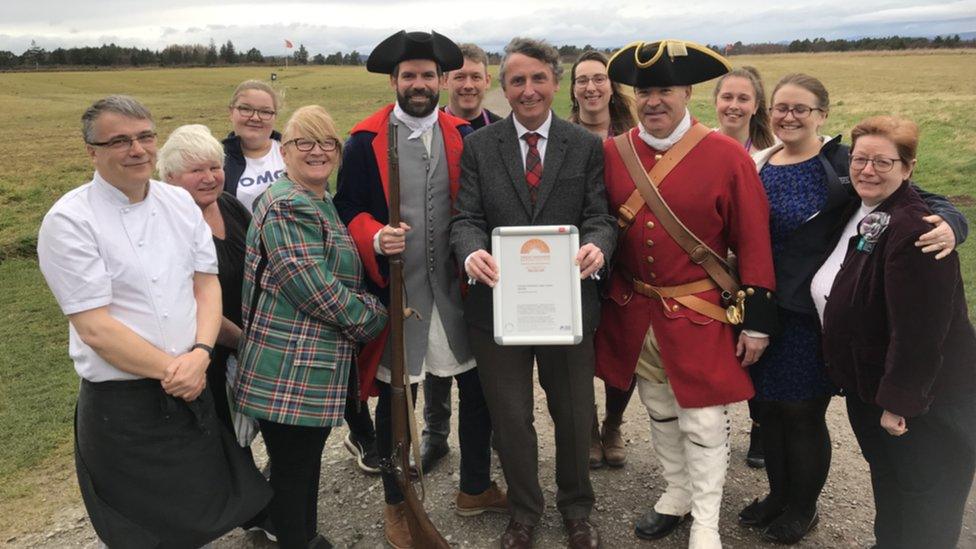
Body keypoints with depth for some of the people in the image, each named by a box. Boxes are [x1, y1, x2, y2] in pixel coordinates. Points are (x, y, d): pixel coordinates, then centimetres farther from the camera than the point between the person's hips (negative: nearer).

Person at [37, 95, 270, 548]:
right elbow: (95, 327, -17)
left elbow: (207, 284, 2)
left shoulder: (180, 202, 4)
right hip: (121, 406, -4)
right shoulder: (68, 222, -13)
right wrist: (172, 369, -15)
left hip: (190, 390, 5)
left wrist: (199, 353, -14)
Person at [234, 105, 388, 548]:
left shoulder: (322, 202, 13)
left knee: (309, 459, 22)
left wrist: (369, 313, 12)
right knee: (291, 470, 6)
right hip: (291, 369, -10)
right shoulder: (287, 207, -17)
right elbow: (316, 288, -23)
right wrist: (374, 317, -10)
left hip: (317, 365, 10)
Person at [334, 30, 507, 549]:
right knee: (397, 399, 9)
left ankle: (475, 487, 36)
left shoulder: (463, 135, 5)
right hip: (395, 288, -3)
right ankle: (396, 503, 31)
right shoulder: (366, 140, -4)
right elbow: (347, 208, -2)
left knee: (478, 387, 12)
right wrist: (375, 238, -20)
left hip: (457, 288, 3)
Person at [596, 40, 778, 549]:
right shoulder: (612, 152, -1)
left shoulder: (727, 155, -10)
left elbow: (754, 242, -8)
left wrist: (757, 320, -8)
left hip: (699, 314, -3)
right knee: (659, 411, 19)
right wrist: (603, 299, 7)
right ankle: (677, 493, 40)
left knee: (703, 419, 4)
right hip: (632, 311, 4)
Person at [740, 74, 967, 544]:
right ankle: (778, 495, 39)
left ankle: (803, 508, 33)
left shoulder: (844, 164, -9)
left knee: (803, 415, 8)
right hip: (763, 308, 5)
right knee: (768, 406, 16)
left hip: (812, 314, -4)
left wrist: (947, 223, -33)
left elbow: (924, 204, -11)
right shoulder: (757, 164, 4)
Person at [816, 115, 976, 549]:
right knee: (887, 484, 26)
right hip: (870, 385, 9)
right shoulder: (858, 213, 3)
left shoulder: (913, 230, -27)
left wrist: (899, 401, -23)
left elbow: (919, 329, -28)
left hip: (922, 402, -9)